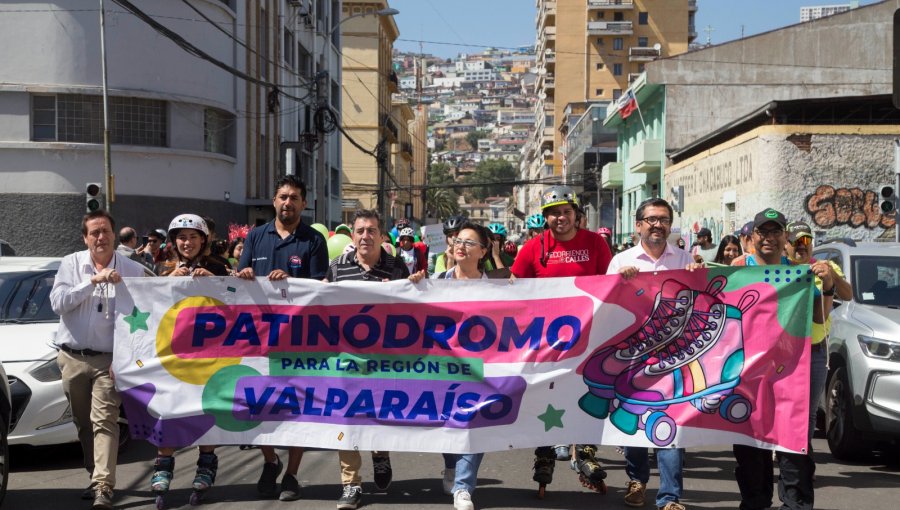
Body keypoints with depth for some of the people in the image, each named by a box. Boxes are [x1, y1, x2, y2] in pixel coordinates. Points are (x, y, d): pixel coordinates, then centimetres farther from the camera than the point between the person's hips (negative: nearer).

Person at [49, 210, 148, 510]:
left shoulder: (133, 270, 1)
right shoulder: (71, 264, 4)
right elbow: (57, 302, -10)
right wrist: (94, 281, -15)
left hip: (109, 359, -3)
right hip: (72, 358, 3)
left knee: (104, 421, -14)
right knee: (83, 424, 11)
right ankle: (95, 476, 26)